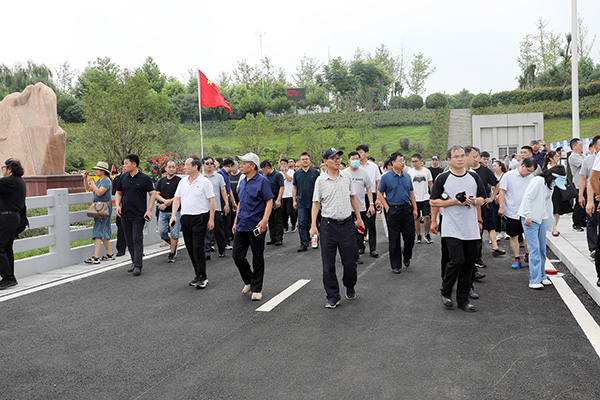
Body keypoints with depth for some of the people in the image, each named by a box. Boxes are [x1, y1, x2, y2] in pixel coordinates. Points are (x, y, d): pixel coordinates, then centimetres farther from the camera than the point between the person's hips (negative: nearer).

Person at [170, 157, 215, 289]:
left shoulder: (204, 182, -6)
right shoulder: (182, 182, 12)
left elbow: (211, 201, -6)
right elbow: (176, 199, 14)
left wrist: (211, 219, -11)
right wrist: (173, 215, 1)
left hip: (200, 218, -6)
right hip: (185, 218, 6)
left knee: (198, 248, -11)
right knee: (190, 249, 10)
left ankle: (203, 277, -2)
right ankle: (197, 274, 21)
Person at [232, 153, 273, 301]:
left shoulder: (262, 181, -8)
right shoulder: (242, 182, 14)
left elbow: (269, 201, -13)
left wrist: (265, 220, -24)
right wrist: (236, 222, 19)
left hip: (255, 227, -7)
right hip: (241, 227, 7)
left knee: (257, 259, 3)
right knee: (237, 256, 8)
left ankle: (256, 289, 14)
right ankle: (249, 282, 29)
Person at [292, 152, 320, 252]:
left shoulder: (316, 172, 1)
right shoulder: (297, 173, 6)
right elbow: (294, 188, 12)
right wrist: (294, 201, 6)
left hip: (313, 202, -1)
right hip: (301, 202, 1)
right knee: (302, 223, -4)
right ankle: (304, 244, -2)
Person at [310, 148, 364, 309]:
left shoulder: (347, 176, 7)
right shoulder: (320, 180, -2)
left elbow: (353, 198, 15)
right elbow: (316, 203, 0)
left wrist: (359, 218, 15)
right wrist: (313, 225, -8)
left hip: (347, 223, 2)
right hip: (328, 224, -2)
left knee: (350, 261, 7)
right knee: (328, 264, 1)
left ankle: (350, 287, 34)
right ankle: (333, 297, 13)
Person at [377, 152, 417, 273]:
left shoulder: (407, 176, 9)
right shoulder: (386, 177, -3)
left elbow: (411, 193, 14)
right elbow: (380, 193, 0)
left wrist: (415, 209, 8)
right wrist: (387, 208, -8)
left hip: (407, 209, 3)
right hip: (393, 211, -3)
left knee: (410, 236, 4)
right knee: (394, 239, 2)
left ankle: (407, 256, 32)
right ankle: (396, 265, 12)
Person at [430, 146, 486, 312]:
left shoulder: (474, 177, 11)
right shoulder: (443, 178, -2)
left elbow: (481, 199, 17)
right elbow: (434, 202, -2)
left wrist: (474, 201, -6)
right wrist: (454, 201, -13)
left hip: (471, 228, 5)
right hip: (452, 228, -5)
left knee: (469, 263, 7)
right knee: (457, 260, -14)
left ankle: (463, 299, 18)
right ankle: (446, 293, 9)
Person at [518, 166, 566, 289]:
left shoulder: (550, 185, 14)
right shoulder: (538, 181, -14)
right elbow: (527, 198, -19)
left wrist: (549, 217, 17)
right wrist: (528, 217, -22)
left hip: (541, 219, 9)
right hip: (530, 219, -9)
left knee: (542, 249, 11)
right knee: (534, 249, -10)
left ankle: (542, 277, 22)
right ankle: (534, 281, -8)